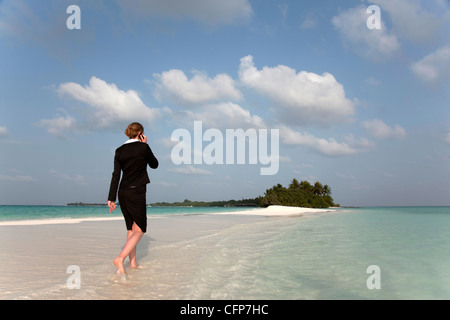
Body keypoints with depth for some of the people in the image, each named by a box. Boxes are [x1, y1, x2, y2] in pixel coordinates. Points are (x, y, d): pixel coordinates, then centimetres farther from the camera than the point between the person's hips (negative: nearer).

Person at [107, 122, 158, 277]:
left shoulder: (119, 151, 7)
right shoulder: (143, 147, -7)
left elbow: (116, 175, 3)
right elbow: (154, 164, 9)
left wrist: (111, 198, 3)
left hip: (123, 193, 6)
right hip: (136, 193, -6)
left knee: (131, 228, 16)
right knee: (139, 230, 1)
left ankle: (133, 262, 21)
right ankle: (120, 258, -15)